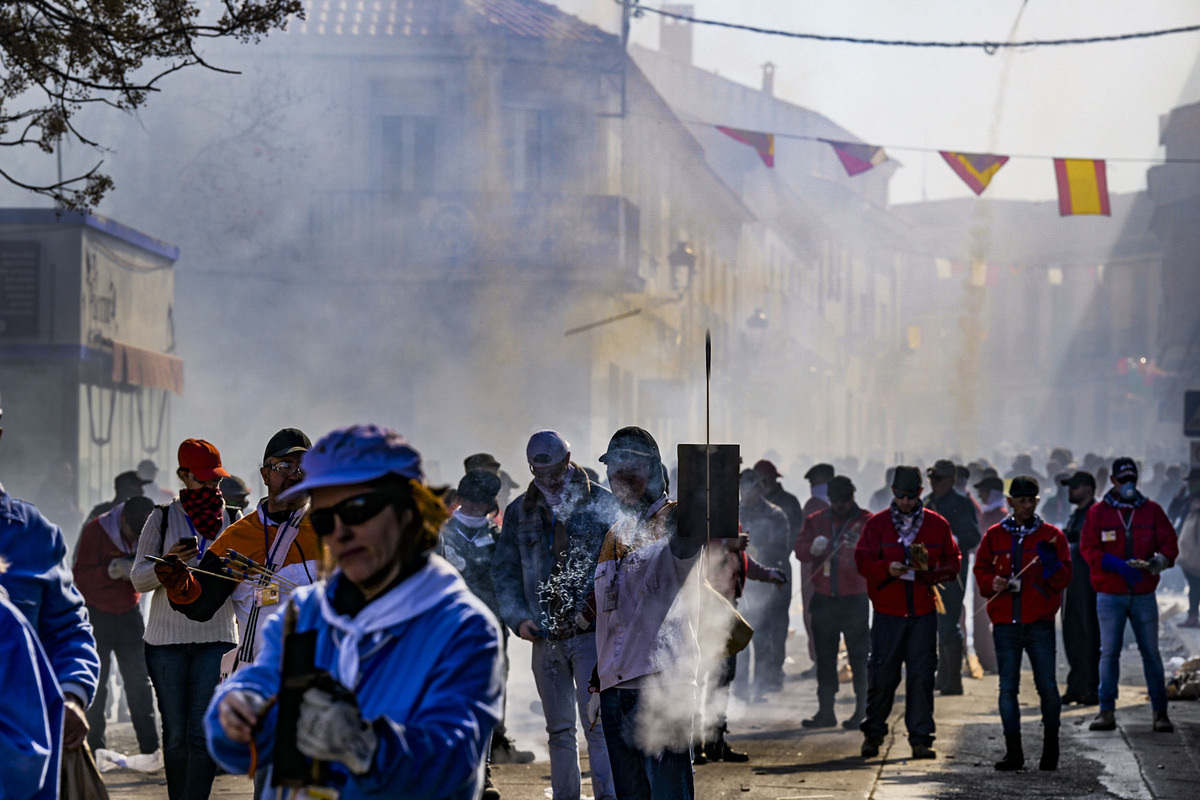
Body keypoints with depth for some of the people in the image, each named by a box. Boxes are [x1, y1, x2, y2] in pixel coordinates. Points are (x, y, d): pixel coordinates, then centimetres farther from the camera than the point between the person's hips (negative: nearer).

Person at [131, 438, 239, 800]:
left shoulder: (234, 519, 10)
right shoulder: (162, 518, 7)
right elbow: (138, 578, 4)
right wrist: (169, 562, -16)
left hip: (216, 638, 0)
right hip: (166, 638, 0)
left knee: (203, 735, -9)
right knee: (176, 734, 2)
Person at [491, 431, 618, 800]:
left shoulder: (601, 504, 1)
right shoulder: (519, 511, 10)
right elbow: (504, 570, 13)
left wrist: (594, 606, -13)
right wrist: (517, 616, -1)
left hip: (592, 632, -4)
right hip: (545, 634, 4)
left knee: (597, 722, -11)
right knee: (559, 729, 9)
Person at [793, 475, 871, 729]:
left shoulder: (867, 522, 1)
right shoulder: (815, 521, 12)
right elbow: (799, 550, 4)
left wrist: (860, 548, -31)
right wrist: (812, 548, -18)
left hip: (855, 600, -4)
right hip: (823, 600, 4)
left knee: (859, 656, -5)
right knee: (824, 657, 7)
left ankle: (863, 710, -1)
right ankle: (826, 711, 13)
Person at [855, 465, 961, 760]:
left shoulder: (937, 525, 7)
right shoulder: (877, 524, 4)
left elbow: (953, 562, 10)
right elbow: (862, 561, -1)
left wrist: (931, 570, -10)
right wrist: (887, 568, -21)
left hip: (923, 613, 1)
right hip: (887, 612, -1)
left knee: (922, 675, -2)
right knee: (881, 675, 0)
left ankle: (921, 738, 4)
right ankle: (873, 734, 16)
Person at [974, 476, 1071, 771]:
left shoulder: (1051, 536, 5)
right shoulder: (995, 536, 10)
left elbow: (1064, 580, 3)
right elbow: (980, 569, 13)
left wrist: (1052, 564, -18)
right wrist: (991, 583, -8)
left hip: (1040, 624, -2)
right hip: (1005, 623, 2)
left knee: (1047, 687, -4)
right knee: (1008, 688, 3)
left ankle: (1050, 749, 9)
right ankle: (1013, 752, 8)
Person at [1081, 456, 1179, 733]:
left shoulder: (1152, 510, 8)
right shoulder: (1097, 512, 4)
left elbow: (1169, 542, 6)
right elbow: (1089, 548, -3)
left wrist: (1161, 560, -18)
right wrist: (1120, 567, -17)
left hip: (1143, 594, 1)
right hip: (1110, 594, -1)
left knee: (1151, 652, 2)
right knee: (1109, 651, -2)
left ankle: (1160, 711, 6)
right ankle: (1106, 712, 2)